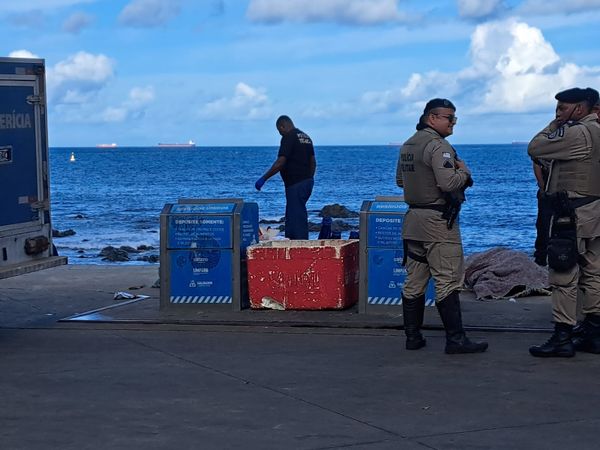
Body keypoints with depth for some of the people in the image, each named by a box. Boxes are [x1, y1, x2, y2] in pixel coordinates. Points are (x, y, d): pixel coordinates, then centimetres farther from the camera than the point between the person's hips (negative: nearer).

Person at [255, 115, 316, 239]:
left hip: (295, 184, -9)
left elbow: (280, 162, -20)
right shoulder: (306, 137, 15)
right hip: (307, 181, 9)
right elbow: (313, 162, 18)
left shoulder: (288, 137, -13)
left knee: (297, 217, -6)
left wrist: (264, 178, -16)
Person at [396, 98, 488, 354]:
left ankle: (412, 337, 14)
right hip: (438, 220, -9)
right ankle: (455, 340, -6)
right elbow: (448, 183, -25)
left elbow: (400, 180, 25)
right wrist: (464, 172, -7)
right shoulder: (438, 146, -15)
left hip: (413, 218, 9)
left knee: (414, 282, 11)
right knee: (448, 281, -7)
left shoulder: (407, 146, 15)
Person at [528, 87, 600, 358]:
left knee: (563, 276, -6)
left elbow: (534, 149, -12)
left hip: (572, 212, -10)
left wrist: (554, 125, -2)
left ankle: (562, 338, -5)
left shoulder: (575, 133, -16)